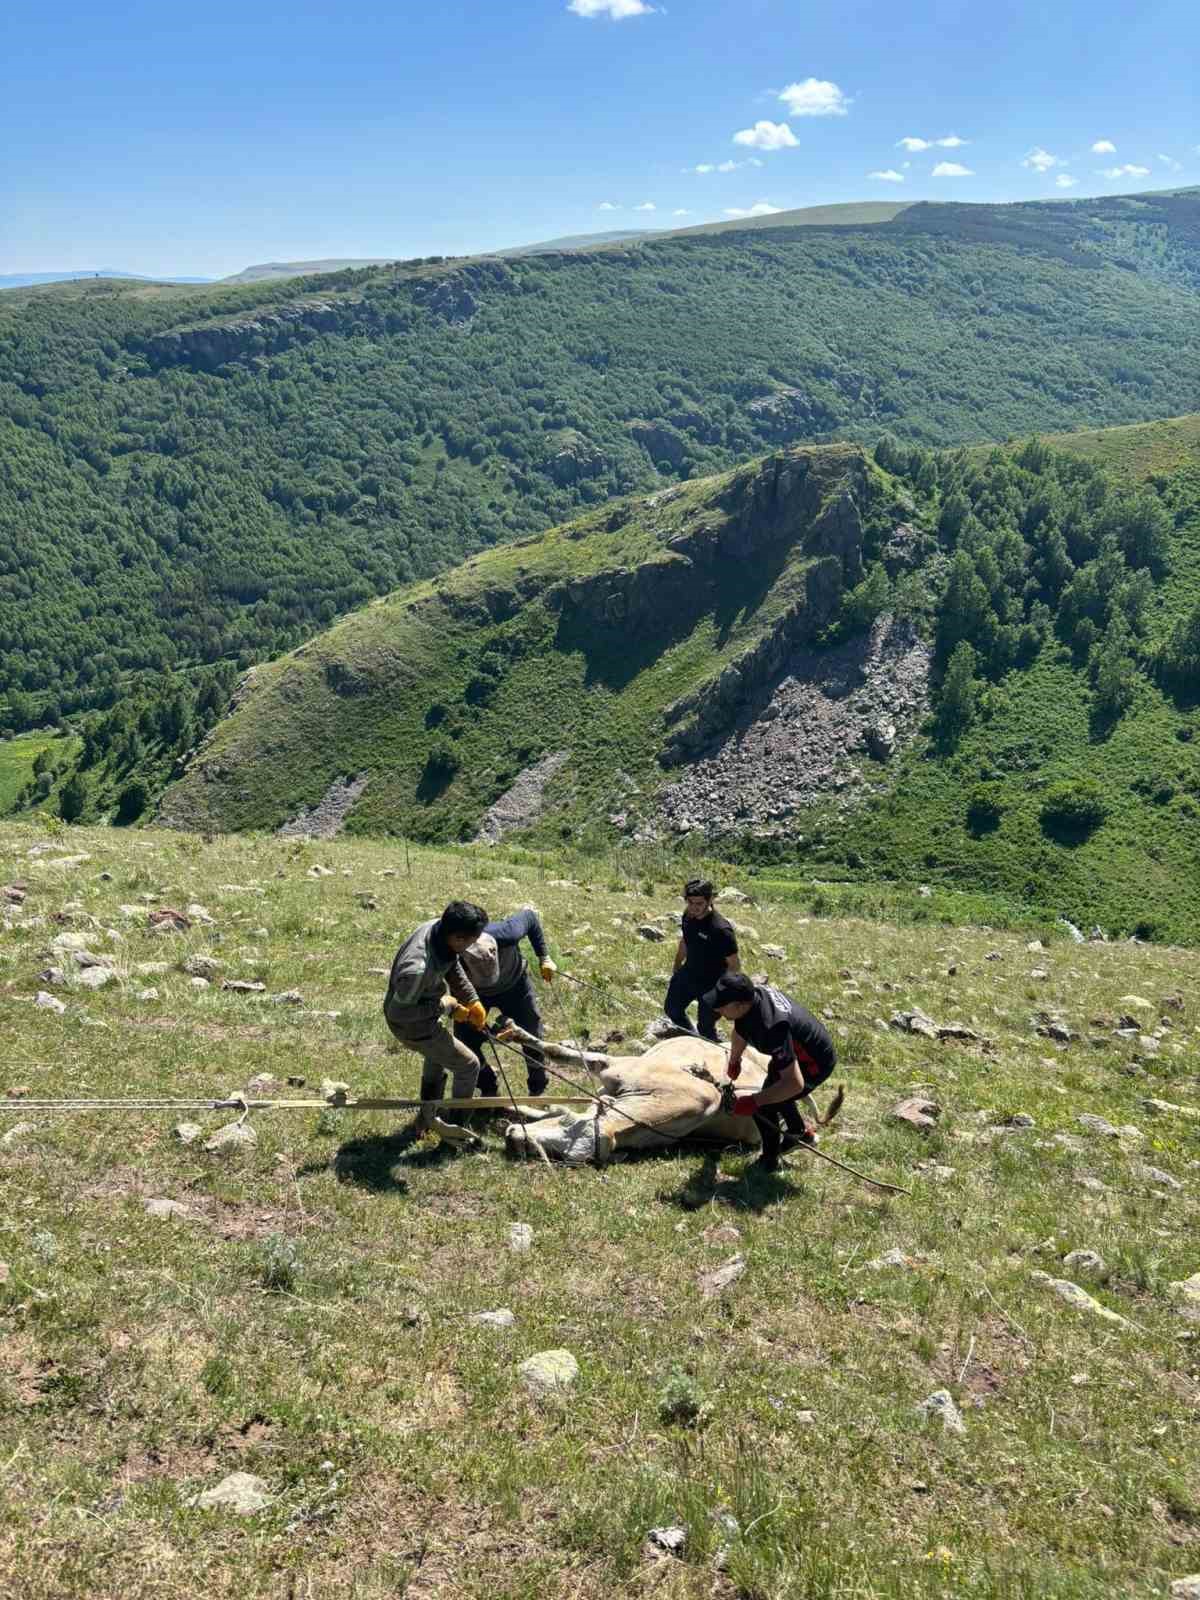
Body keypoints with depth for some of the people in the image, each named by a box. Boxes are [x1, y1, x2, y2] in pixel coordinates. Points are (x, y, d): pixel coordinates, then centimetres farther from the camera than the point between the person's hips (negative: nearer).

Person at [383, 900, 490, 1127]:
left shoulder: (437, 927, -22)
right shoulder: (418, 969, -45)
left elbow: (452, 966, -1)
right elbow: (399, 1011, -29)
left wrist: (472, 1000, -5)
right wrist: (443, 1006, -23)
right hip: (414, 1027, -8)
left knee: (436, 1057, 35)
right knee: (469, 1066, 11)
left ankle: (429, 1116, 58)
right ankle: (456, 1124, 34)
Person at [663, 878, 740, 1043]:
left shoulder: (721, 929, -33)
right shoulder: (688, 916, -11)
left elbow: (734, 966, -23)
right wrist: (677, 967, 19)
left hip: (710, 985, -7)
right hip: (687, 975, 7)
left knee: (706, 1029, 6)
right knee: (672, 1009, 25)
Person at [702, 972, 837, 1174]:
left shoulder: (771, 1028, -43)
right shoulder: (752, 994, -17)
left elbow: (795, 1083, -41)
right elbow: (740, 1033, 9)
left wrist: (753, 1102, -38)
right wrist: (734, 1061, 25)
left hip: (815, 1063, -9)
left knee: (762, 1107, -9)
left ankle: (770, 1159, 14)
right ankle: (801, 1133, 50)